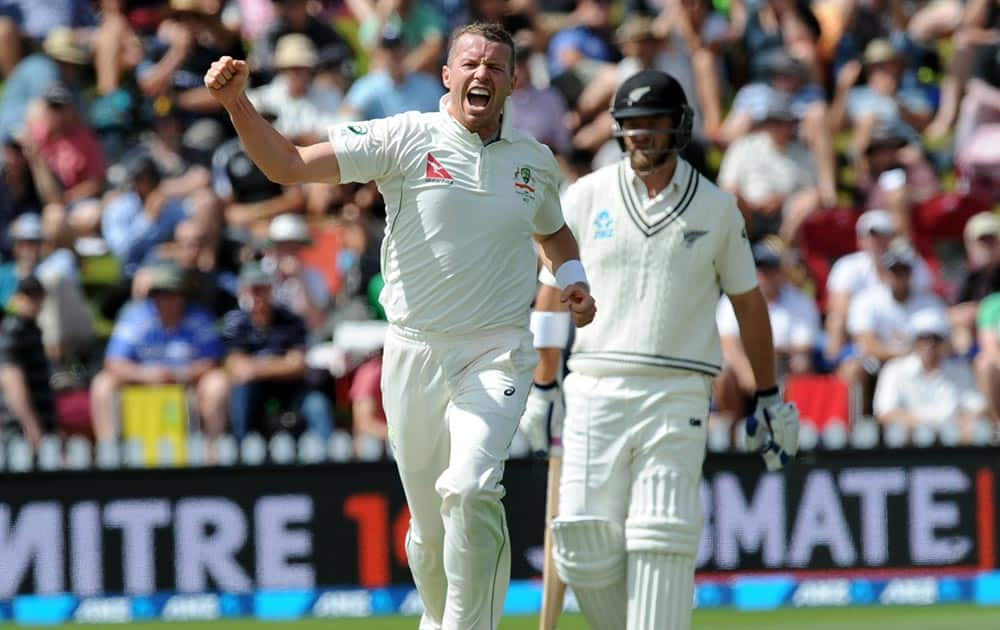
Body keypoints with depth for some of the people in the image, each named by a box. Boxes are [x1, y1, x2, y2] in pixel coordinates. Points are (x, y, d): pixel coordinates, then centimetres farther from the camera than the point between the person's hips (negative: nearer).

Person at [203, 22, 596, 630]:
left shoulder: (536, 161, 8)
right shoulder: (406, 139, -3)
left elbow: (555, 231, 31)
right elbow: (287, 164, -10)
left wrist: (574, 280, 10)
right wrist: (237, 102, -24)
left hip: (496, 355, 0)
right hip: (414, 352, 0)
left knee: (470, 491, -24)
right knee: (429, 523, 7)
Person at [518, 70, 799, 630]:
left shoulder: (716, 208, 6)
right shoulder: (587, 197, 7)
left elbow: (749, 302, 12)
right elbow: (554, 295, 11)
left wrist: (770, 399, 12)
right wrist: (542, 390, 7)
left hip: (677, 394, -1)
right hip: (596, 389, 2)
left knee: (661, 541, -11)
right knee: (584, 541, -6)